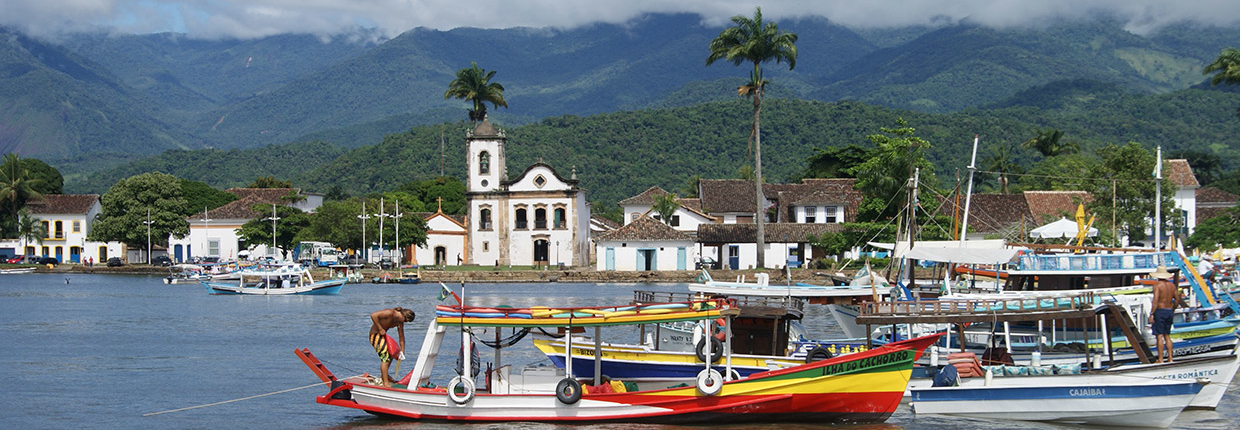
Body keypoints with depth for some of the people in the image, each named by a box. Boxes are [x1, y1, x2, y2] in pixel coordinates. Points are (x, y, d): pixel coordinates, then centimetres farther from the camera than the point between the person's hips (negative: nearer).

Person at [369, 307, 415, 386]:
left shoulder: (400, 322, 2)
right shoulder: (390, 313, -24)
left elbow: (401, 338, 9)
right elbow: (373, 315, -32)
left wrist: (402, 352, 5)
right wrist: (380, 329, -28)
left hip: (382, 335, 10)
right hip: (375, 335, -10)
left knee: (392, 353, 23)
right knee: (385, 357, -15)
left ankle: (384, 375, 36)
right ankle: (385, 383, -16)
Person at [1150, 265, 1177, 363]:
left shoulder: (1157, 285, -11)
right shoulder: (1172, 285, 8)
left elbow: (1156, 300, -19)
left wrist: (1151, 314, -17)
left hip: (1160, 311, -7)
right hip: (1169, 311, 7)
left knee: (1159, 336, -5)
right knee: (1167, 336, 15)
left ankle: (1160, 360, -6)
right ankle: (1170, 358, 13)